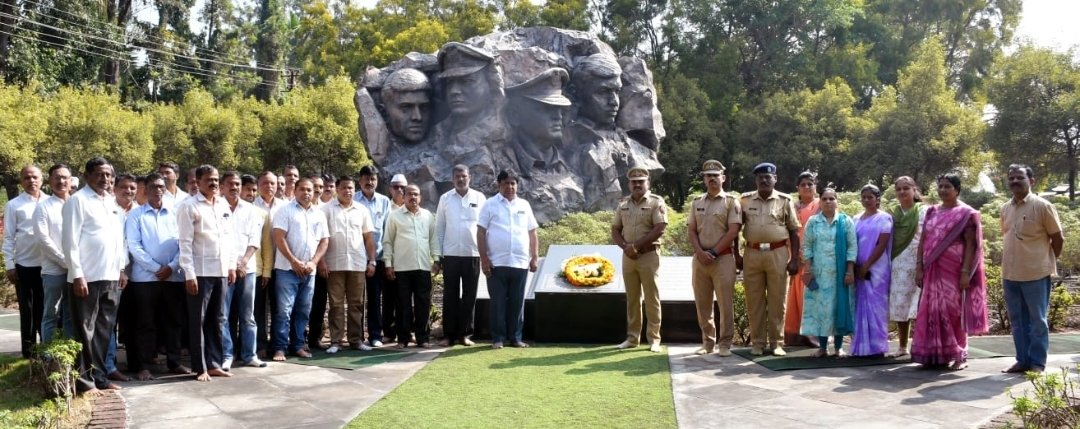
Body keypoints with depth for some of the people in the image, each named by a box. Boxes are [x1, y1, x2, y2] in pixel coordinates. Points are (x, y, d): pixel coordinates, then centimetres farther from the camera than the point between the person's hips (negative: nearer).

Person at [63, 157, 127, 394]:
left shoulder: (112, 202, 14)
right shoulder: (77, 200, -6)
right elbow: (70, 241, -11)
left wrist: (121, 268, 11)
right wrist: (77, 275, -16)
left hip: (110, 276, 6)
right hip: (88, 276, -6)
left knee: (104, 329, 11)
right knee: (85, 330, 1)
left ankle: (98, 375, 20)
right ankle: (84, 379, 7)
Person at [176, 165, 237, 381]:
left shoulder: (224, 205, 11)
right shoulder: (188, 206, -6)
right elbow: (185, 243, -10)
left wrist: (232, 266, 9)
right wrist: (189, 274, -15)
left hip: (221, 271, 5)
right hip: (200, 272, -5)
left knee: (217, 320, 10)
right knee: (198, 321, 2)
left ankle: (214, 363, 17)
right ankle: (200, 367, 7)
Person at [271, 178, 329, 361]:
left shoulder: (319, 215, 12)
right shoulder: (285, 211, -1)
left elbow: (324, 241, 10)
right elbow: (279, 238, -9)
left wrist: (313, 262, -4)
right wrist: (294, 262, -12)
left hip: (309, 270, 5)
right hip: (287, 269, -4)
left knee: (303, 310, 9)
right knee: (284, 310, -6)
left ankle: (298, 345, 18)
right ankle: (280, 347, -1)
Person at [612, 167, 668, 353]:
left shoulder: (656, 202, -4)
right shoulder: (623, 204, 12)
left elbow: (659, 229, -15)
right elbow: (615, 230, 11)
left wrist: (635, 246, -16)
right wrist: (625, 247, -8)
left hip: (648, 255, -5)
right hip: (628, 256, 5)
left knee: (651, 298, -1)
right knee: (632, 298, 10)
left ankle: (654, 339, 5)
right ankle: (632, 337, 16)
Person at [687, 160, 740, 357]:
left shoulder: (731, 202, 1)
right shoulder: (696, 203, 13)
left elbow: (733, 232, -8)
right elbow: (691, 231, 8)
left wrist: (713, 252, -12)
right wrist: (700, 252, -8)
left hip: (723, 258, -4)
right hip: (699, 259, 4)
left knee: (725, 303, -4)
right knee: (702, 303, 7)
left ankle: (725, 343, 3)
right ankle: (707, 342, 16)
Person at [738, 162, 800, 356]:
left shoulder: (784, 200, 4)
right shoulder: (745, 200, 7)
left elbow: (794, 231, 5)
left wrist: (794, 259, -1)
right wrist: (736, 255, 5)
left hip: (778, 254, -1)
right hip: (752, 254, 1)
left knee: (777, 300, 3)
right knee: (754, 301, 4)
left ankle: (775, 342, 11)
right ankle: (757, 342, 11)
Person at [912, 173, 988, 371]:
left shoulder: (966, 214, -2)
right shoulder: (932, 212, 13)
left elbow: (970, 245, -8)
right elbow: (923, 241, 13)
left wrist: (966, 272, -15)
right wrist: (919, 267, 4)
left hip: (954, 271, -5)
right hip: (933, 271, 5)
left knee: (954, 310, -2)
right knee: (933, 311, 4)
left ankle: (959, 355, 6)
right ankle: (936, 353, 11)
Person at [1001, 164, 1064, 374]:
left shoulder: (1042, 206, -7)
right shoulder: (1005, 209, 8)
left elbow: (1058, 239, -2)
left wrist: (1046, 262, 5)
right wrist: (1010, 263, 13)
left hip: (1036, 274, -5)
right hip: (1010, 274, 5)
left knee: (1037, 320, 2)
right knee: (1017, 320, 11)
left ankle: (1037, 363, 8)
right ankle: (1023, 360, 19)